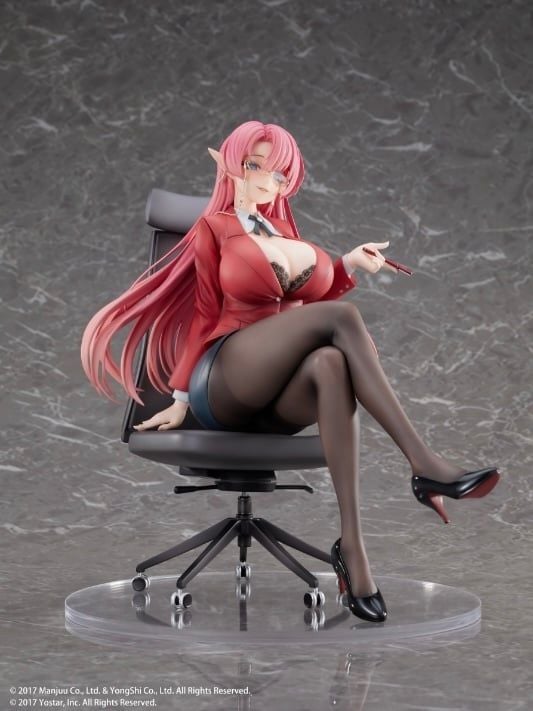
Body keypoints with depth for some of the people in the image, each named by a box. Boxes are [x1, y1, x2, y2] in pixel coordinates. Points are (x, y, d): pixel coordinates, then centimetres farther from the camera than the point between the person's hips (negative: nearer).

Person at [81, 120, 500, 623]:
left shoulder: (284, 233, 25)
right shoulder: (215, 226, 13)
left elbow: (313, 302, 20)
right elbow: (207, 313, 9)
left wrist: (348, 265, 6)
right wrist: (182, 398, 2)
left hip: (283, 398, 4)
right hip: (223, 386, -4)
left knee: (332, 365, -37)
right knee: (342, 317, -30)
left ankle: (352, 547, -47)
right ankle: (425, 467, -37)